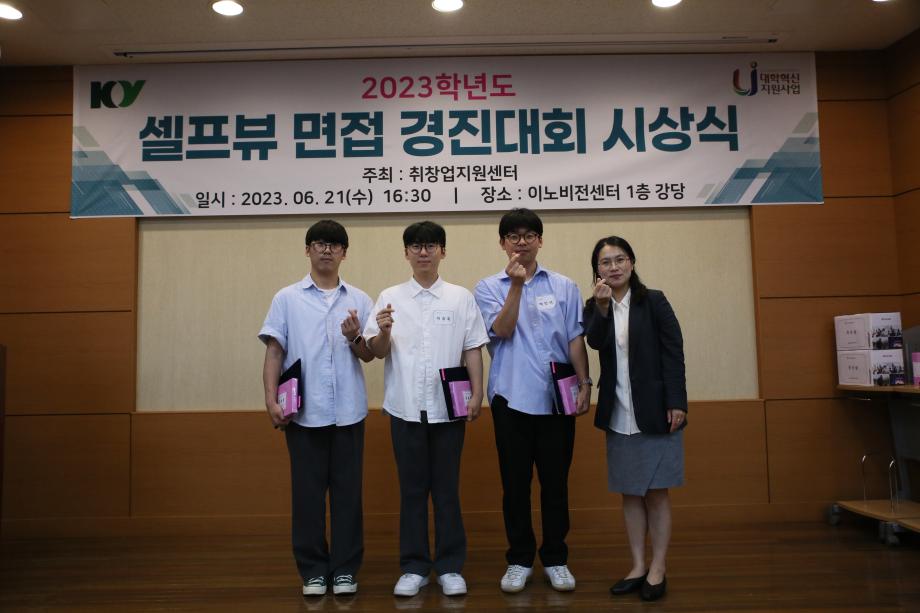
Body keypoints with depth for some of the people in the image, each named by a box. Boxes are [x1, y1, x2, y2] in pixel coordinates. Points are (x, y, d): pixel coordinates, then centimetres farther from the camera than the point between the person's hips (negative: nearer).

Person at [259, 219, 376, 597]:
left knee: (347, 490, 7)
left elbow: (369, 356, 6)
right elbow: (274, 353, 2)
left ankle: (345, 569, 19)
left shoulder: (359, 300, 7)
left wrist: (354, 337, -15)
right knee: (307, 491, 6)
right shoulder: (287, 299, 4)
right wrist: (271, 400, -8)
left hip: (347, 411, 1)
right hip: (303, 411, -1)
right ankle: (313, 570, 20)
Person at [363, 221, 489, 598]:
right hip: (405, 407, 1)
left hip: (448, 406, 0)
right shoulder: (390, 297, 4)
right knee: (412, 489, 9)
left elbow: (473, 350, 4)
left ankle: (450, 567, 20)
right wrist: (384, 332, -18)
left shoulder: (460, 298, 4)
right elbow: (377, 352, 2)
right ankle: (413, 567, 21)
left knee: (447, 490, 8)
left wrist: (477, 394, -3)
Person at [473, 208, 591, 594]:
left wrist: (585, 384, 0)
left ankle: (555, 559, 24)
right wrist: (516, 284, -16)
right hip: (512, 398, -1)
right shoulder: (489, 287, 4)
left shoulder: (564, 286, 7)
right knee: (515, 483, 8)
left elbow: (575, 339, 7)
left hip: (557, 397, 1)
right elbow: (502, 330, -11)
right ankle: (519, 559, 22)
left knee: (555, 482, 8)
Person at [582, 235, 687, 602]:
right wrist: (602, 307, -30)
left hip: (655, 412, -3)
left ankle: (657, 569, 15)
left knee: (656, 492, 4)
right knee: (630, 493, 10)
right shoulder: (594, 308, 5)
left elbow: (674, 352, -6)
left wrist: (676, 403, -12)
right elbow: (595, 342, -14)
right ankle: (637, 566, 21)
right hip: (618, 416, 3)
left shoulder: (654, 302, -3)